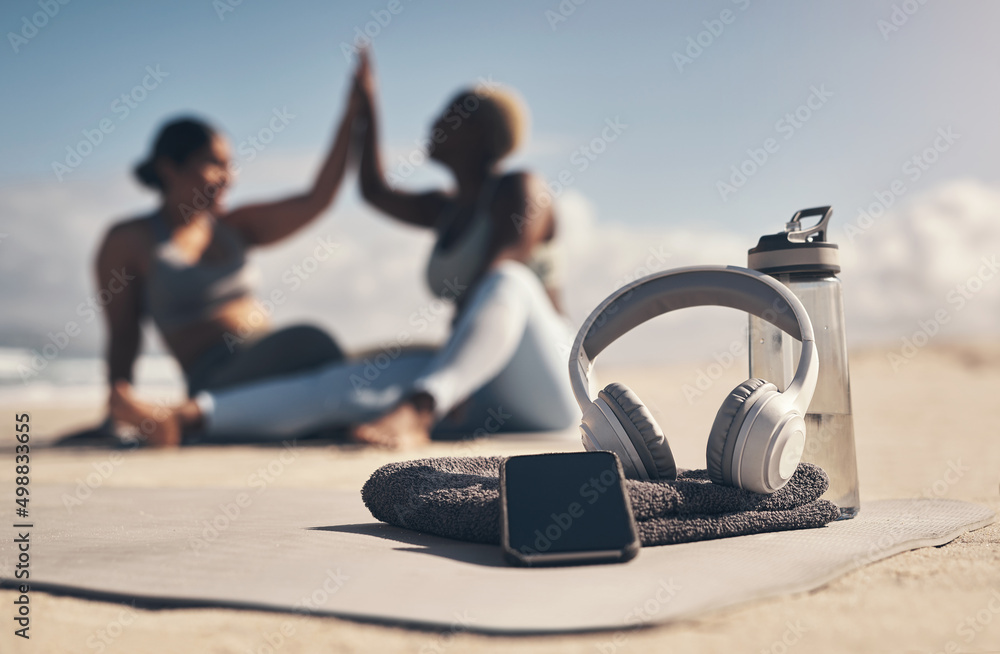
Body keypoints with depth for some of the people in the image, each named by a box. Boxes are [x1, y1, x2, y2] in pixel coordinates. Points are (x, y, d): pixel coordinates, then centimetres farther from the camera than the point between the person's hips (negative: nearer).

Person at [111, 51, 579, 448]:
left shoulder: (519, 190, -5)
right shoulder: (448, 209, 19)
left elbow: (498, 273, -21)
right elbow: (376, 191, 34)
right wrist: (368, 106, 31)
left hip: (542, 388, -6)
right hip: (483, 402, 6)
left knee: (506, 281, -36)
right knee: (346, 381, -15)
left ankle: (415, 413, -57)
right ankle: (186, 417, -30)